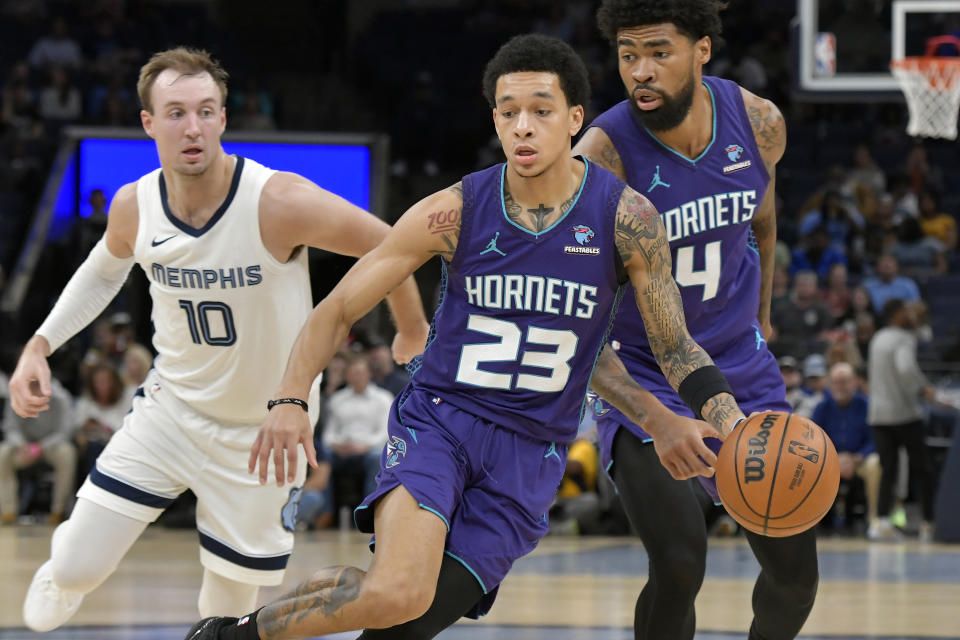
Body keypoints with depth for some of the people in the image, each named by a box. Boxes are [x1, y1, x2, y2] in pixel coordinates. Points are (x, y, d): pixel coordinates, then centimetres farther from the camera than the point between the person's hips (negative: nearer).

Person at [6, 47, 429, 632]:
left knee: (229, 611, 3)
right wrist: (41, 344, 2)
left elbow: (386, 244, -14)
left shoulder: (280, 203, -28)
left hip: (263, 428, -3)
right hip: (173, 406, 3)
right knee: (75, 569, -1)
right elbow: (104, 271, 12)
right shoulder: (133, 207, -12)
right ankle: (70, 573, 37)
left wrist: (413, 333, 1)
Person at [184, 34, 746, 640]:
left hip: (530, 454, 1)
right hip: (437, 421, -1)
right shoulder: (454, 213, -8)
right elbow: (337, 309, -1)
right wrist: (290, 401, -17)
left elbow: (675, 346, -1)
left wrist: (730, 419, -20)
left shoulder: (626, 218, -7)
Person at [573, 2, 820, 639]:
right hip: (644, 380, -4)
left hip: (740, 367, 4)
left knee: (794, 572, 4)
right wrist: (657, 421, -42)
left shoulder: (759, 124, -11)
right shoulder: (601, 156, -26)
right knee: (679, 568, -23)